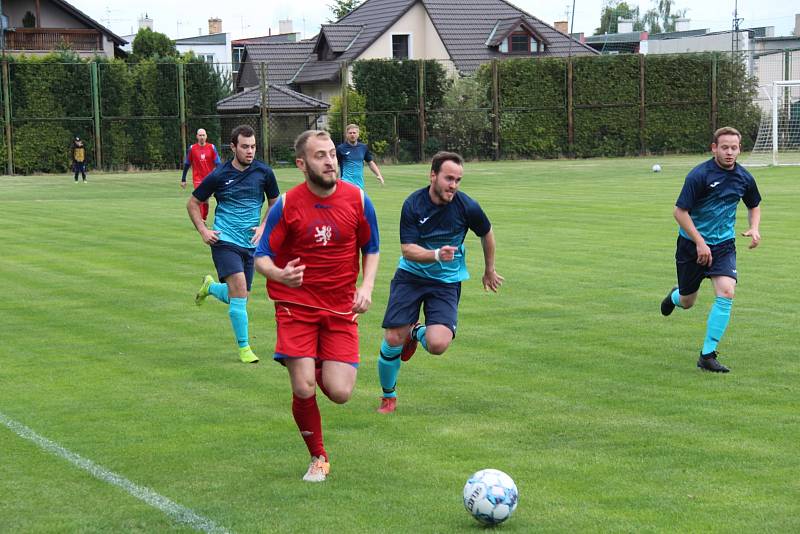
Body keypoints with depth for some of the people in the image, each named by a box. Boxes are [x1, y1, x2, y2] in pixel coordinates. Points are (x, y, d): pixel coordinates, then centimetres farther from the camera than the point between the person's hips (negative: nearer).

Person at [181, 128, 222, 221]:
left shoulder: (212, 147, 0)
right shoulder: (192, 148, -1)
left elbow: (218, 163, -1)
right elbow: (186, 164, 6)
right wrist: (183, 179, 6)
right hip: (197, 179, -2)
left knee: (205, 201, 12)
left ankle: (204, 220, 26)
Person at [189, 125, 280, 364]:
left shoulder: (264, 173, 1)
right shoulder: (219, 175, -6)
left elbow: (275, 203, 17)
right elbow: (193, 203, 7)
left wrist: (263, 226, 1)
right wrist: (203, 231, -4)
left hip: (250, 243, 4)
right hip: (225, 240, -4)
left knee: (239, 298, 9)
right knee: (239, 288, -22)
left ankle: (210, 287, 43)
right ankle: (243, 347, -10)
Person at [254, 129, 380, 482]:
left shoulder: (357, 199, -2)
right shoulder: (286, 205, -8)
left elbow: (370, 249, 13)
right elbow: (261, 256, -4)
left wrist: (366, 286, -4)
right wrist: (279, 274, -27)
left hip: (341, 308, 2)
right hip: (296, 305, -2)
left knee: (339, 393, -10)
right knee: (304, 390, -13)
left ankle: (322, 370, 29)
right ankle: (318, 458, 13)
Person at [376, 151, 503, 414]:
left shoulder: (467, 207, -13)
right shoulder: (413, 204, -14)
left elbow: (487, 234, 8)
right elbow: (408, 250, -17)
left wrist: (489, 270, 20)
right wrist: (437, 254, -35)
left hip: (446, 282, 0)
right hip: (411, 276, 0)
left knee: (438, 345, -21)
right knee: (392, 340, -7)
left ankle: (417, 333, 18)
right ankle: (388, 396, 20)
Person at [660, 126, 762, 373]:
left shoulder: (744, 178, -2)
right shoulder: (699, 175, -19)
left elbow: (754, 206, 17)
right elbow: (680, 211, -16)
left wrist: (754, 228, -3)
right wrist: (700, 243, -20)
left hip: (724, 244, 3)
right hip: (691, 243, -3)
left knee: (726, 293, -19)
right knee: (687, 302, 9)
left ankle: (708, 355, -9)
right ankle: (674, 296, 51)